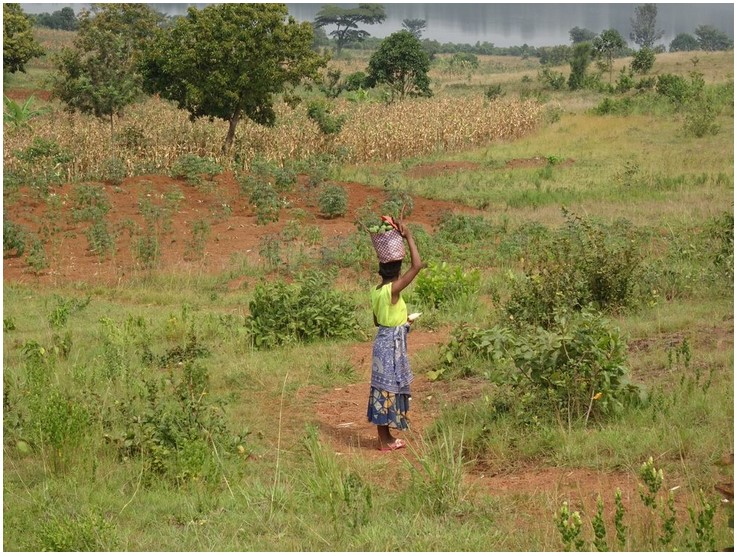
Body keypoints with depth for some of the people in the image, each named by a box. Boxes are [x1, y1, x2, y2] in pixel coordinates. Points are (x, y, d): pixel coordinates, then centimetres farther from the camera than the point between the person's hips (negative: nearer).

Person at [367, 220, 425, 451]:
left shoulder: (376, 291, 5)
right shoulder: (393, 290, -20)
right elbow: (417, 265, -25)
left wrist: (401, 321, 23)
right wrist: (408, 237, -19)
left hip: (384, 339, 8)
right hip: (392, 343, -8)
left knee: (384, 387, 14)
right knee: (387, 387, -2)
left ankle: (386, 436, 22)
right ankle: (384, 441, 4)